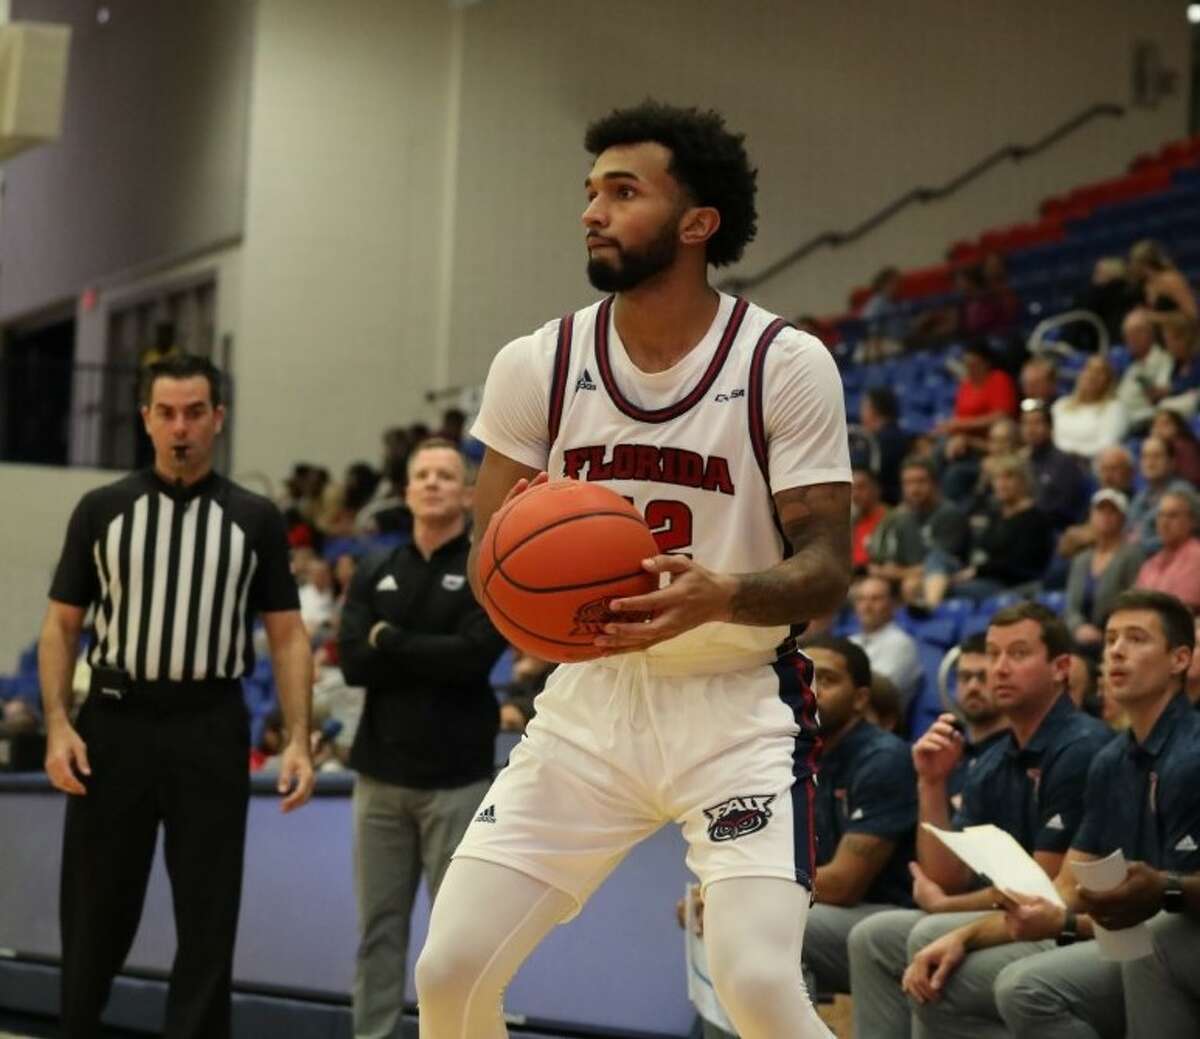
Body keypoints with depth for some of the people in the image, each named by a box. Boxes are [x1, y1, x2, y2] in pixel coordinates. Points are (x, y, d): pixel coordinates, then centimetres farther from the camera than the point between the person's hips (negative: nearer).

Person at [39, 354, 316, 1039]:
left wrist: (299, 740, -6)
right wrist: (58, 727, -7)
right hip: (115, 725, 0)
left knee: (209, 919, 1)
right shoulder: (102, 510, 5)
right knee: (96, 914, 6)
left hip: (212, 731, 0)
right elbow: (62, 625, 6)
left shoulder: (255, 519, 5)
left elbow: (288, 635, 5)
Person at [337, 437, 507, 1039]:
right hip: (382, 773, 4)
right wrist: (432, 659, -11)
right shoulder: (374, 575, 11)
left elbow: (473, 655, -15)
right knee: (379, 926, 7)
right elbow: (353, 662, -3)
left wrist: (390, 641, -8)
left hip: (456, 777, -3)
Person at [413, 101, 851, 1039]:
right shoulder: (538, 365, -3)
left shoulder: (786, 365, -12)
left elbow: (826, 567, -12)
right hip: (591, 697, 4)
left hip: (737, 706, -4)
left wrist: (723, 597, -33)